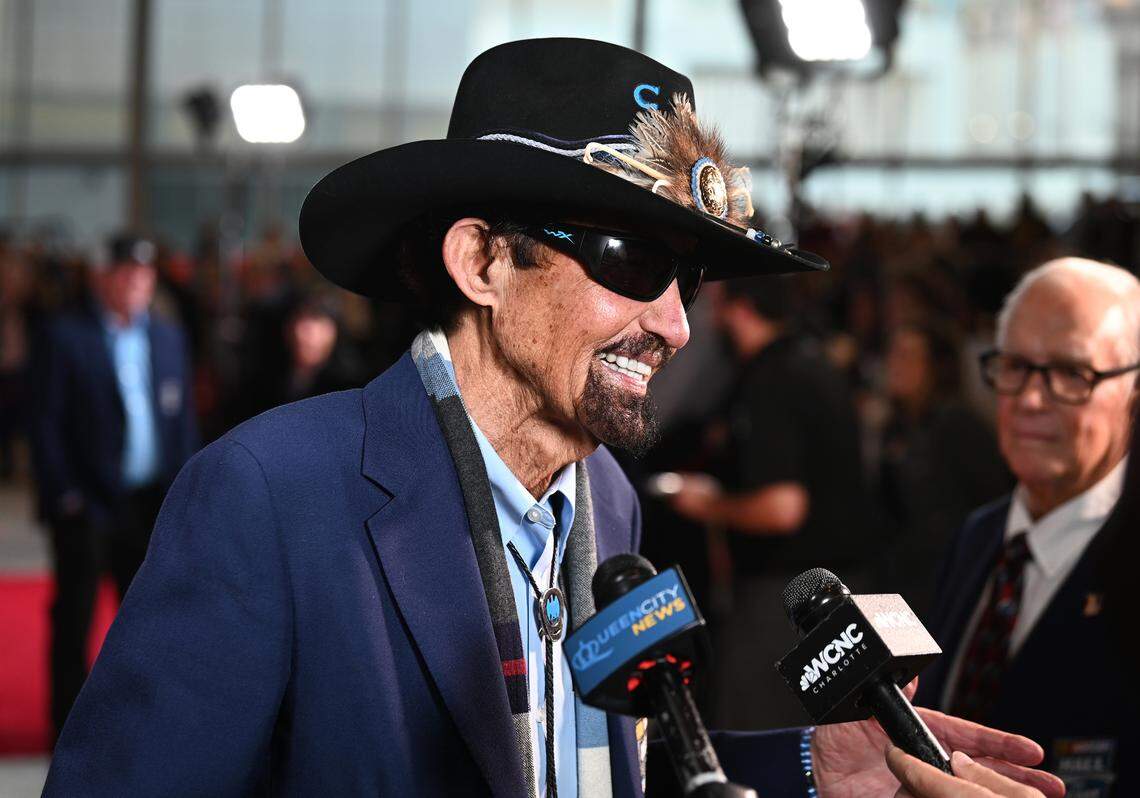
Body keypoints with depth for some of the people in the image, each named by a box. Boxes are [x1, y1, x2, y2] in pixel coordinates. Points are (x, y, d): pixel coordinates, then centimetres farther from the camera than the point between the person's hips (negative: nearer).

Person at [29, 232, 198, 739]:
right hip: (88, 507, -4)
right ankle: (70, 730, 10)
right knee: (74, 621, 3)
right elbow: (46, 424, -6)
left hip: (152, 506, 5)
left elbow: (183, 421, 13)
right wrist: (63, 495, -12)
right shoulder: (65, 337, -4)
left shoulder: (168, 339, 11)